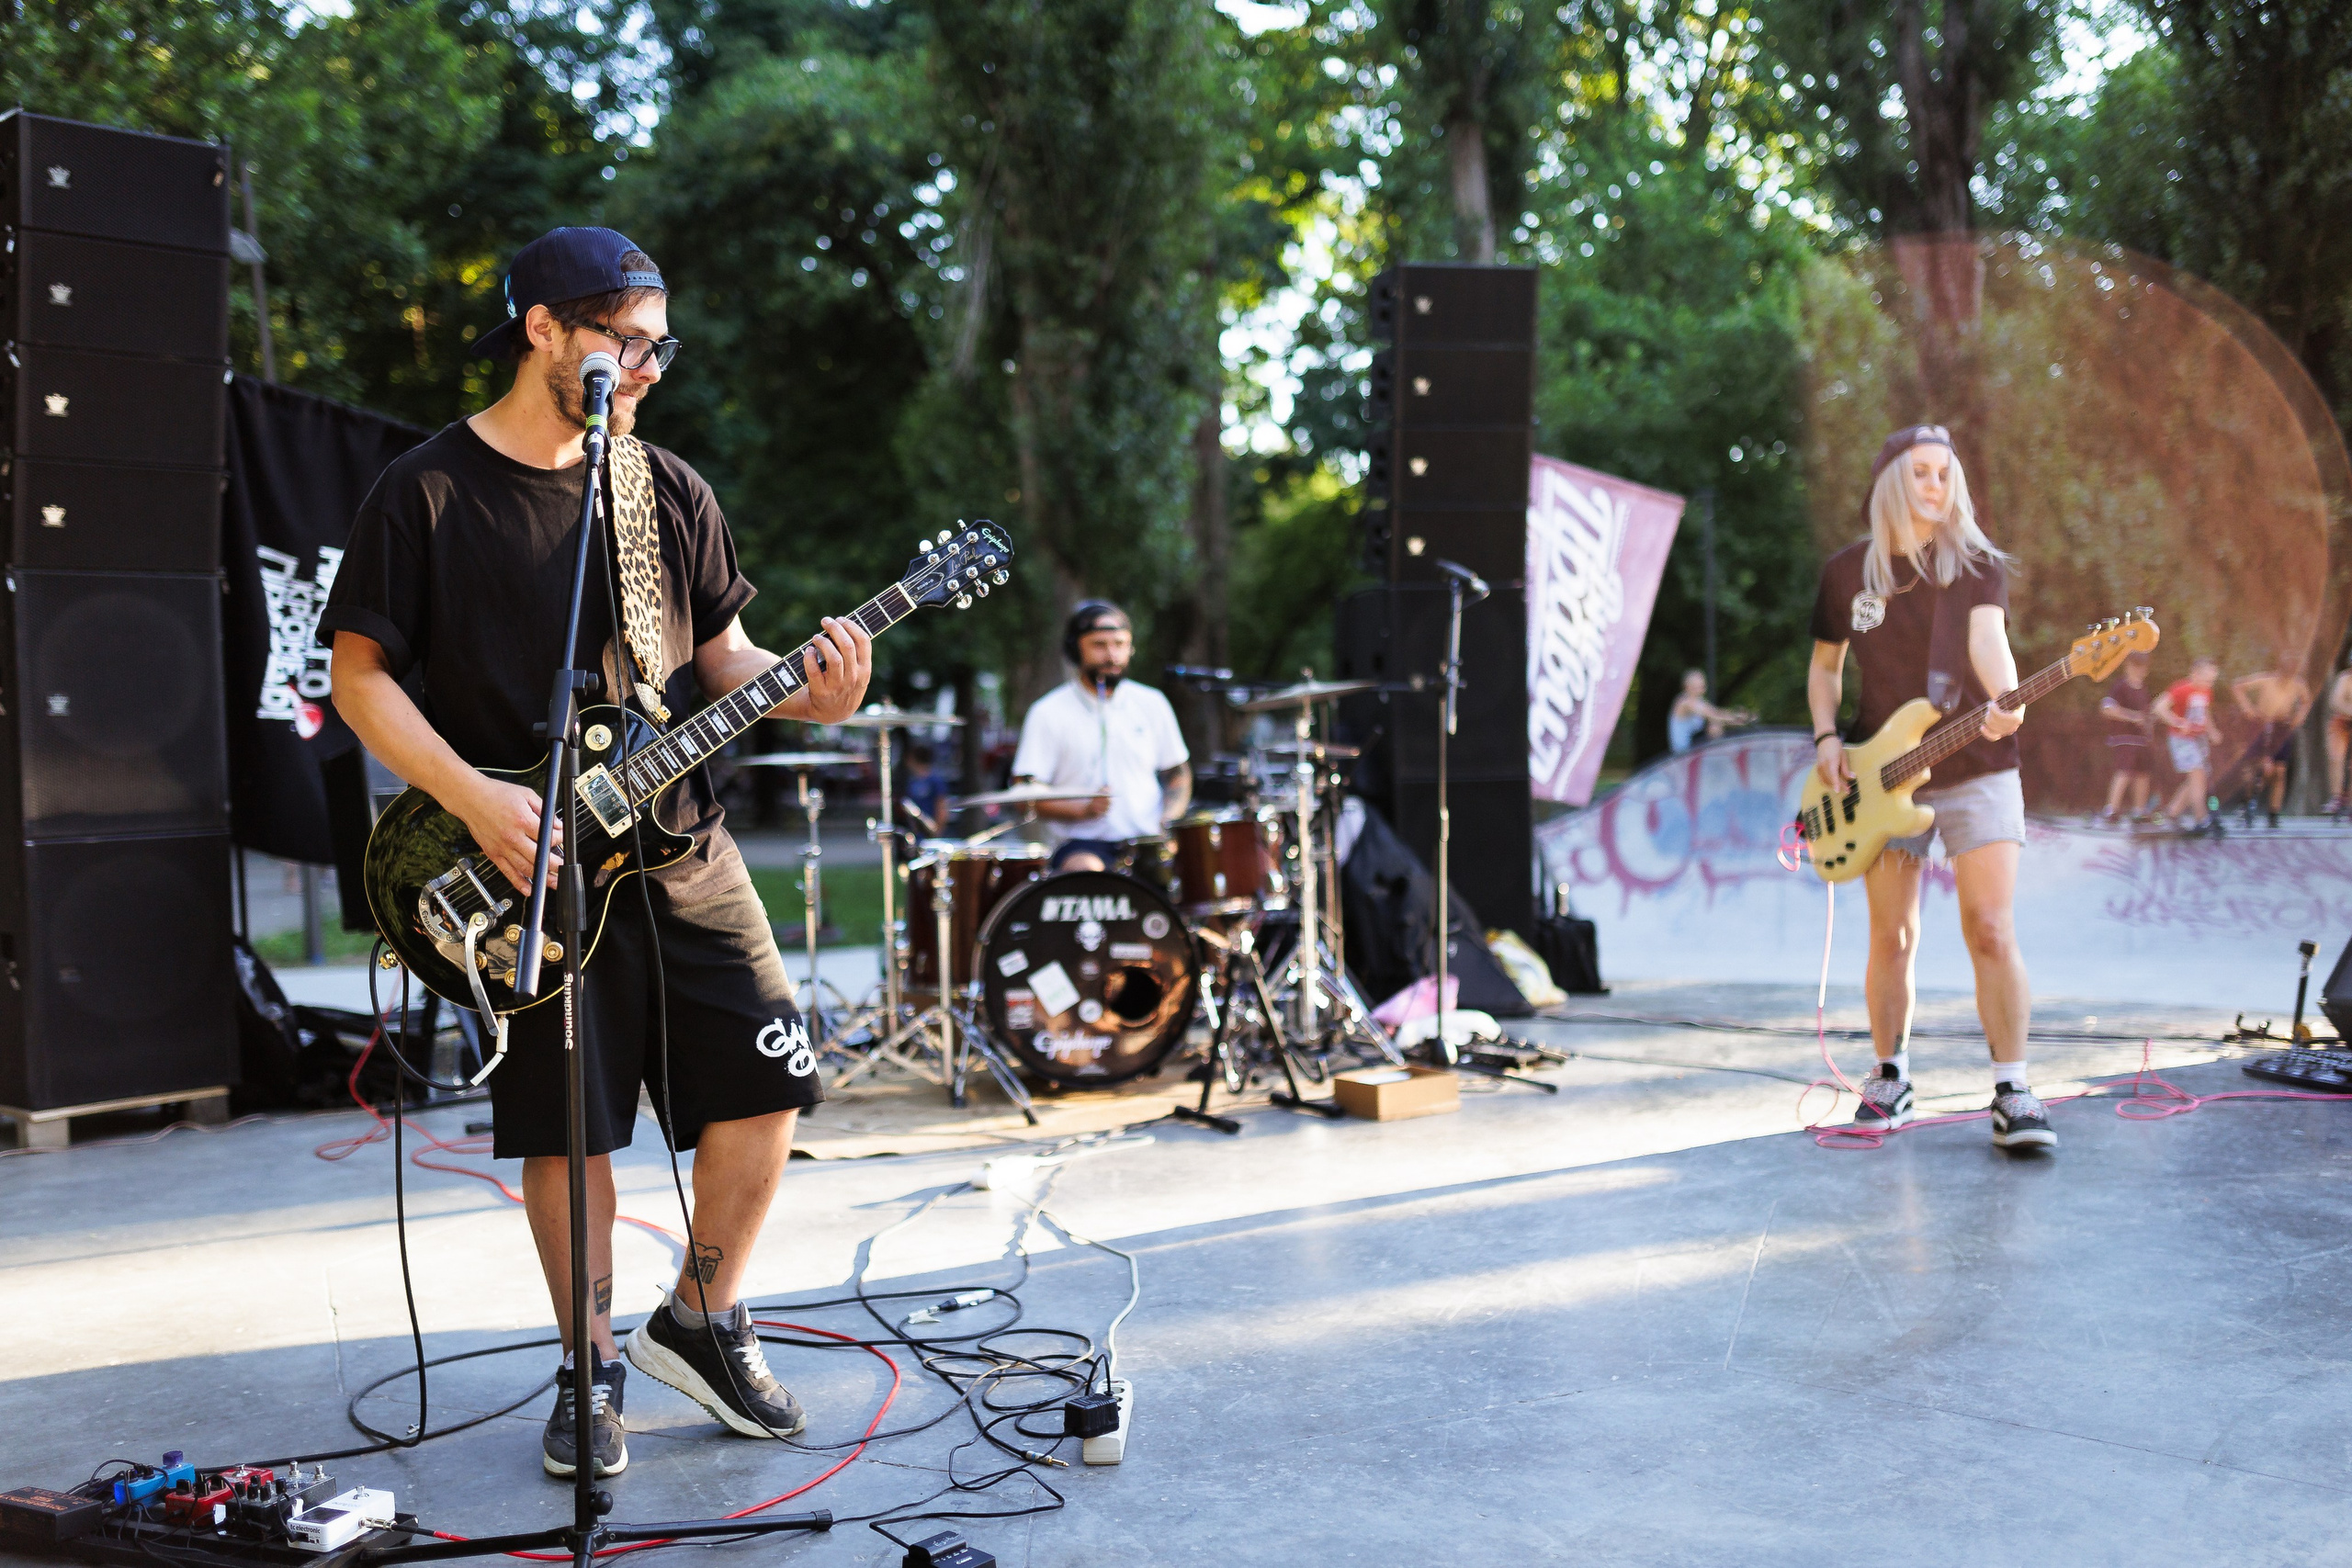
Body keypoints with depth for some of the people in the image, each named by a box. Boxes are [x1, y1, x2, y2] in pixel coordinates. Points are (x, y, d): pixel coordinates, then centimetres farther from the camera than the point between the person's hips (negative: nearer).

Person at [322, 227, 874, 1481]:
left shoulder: (669, 489, 9)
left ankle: (703, 1321, 23)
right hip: (533, 865, -4)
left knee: (766, 1082, 2)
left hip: (681, 848, 5)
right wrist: (475, 801, -17)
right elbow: (361, 674, -5)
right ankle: (594, 1366, 21)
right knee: (567, 1125, 2)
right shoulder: (429, 492, -5)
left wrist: (808, 692, -8)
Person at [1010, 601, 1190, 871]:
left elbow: (1178, 772, 20)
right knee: (1087, 870, -35)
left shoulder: (1152, 704, 11)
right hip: (1081, 845, -3)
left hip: (1148, 841, 3)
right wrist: (1084, 809, -20)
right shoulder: (1049, 713, -1)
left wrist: (1169, 818, 0)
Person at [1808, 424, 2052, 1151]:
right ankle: (1891, 1078, 22)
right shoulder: (1846, 571, 6)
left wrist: (2007, 703, -38)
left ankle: (2013, 1093, -3)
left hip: (1976, 771, -2)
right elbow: (1825, 664, 17)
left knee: (1992, 932, -10)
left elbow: (1988, 640, -19)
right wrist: (1826, 736, 1)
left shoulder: (1978, 565, -1)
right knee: (1892, 938, 6)